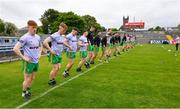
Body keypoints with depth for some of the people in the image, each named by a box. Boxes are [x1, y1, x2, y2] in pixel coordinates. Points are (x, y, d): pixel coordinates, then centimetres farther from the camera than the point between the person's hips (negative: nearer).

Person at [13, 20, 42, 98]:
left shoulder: (38, 37, 4)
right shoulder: (25, 37, -17)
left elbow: (40, 46, 23)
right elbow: (15, 48, -20)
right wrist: (23, 57, -18)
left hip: (36, 61, 7)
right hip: (29, 62, -7)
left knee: (32, 78, 18)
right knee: (27, 79, 5)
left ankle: (27, 90, 38)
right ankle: (24, 93, 27)